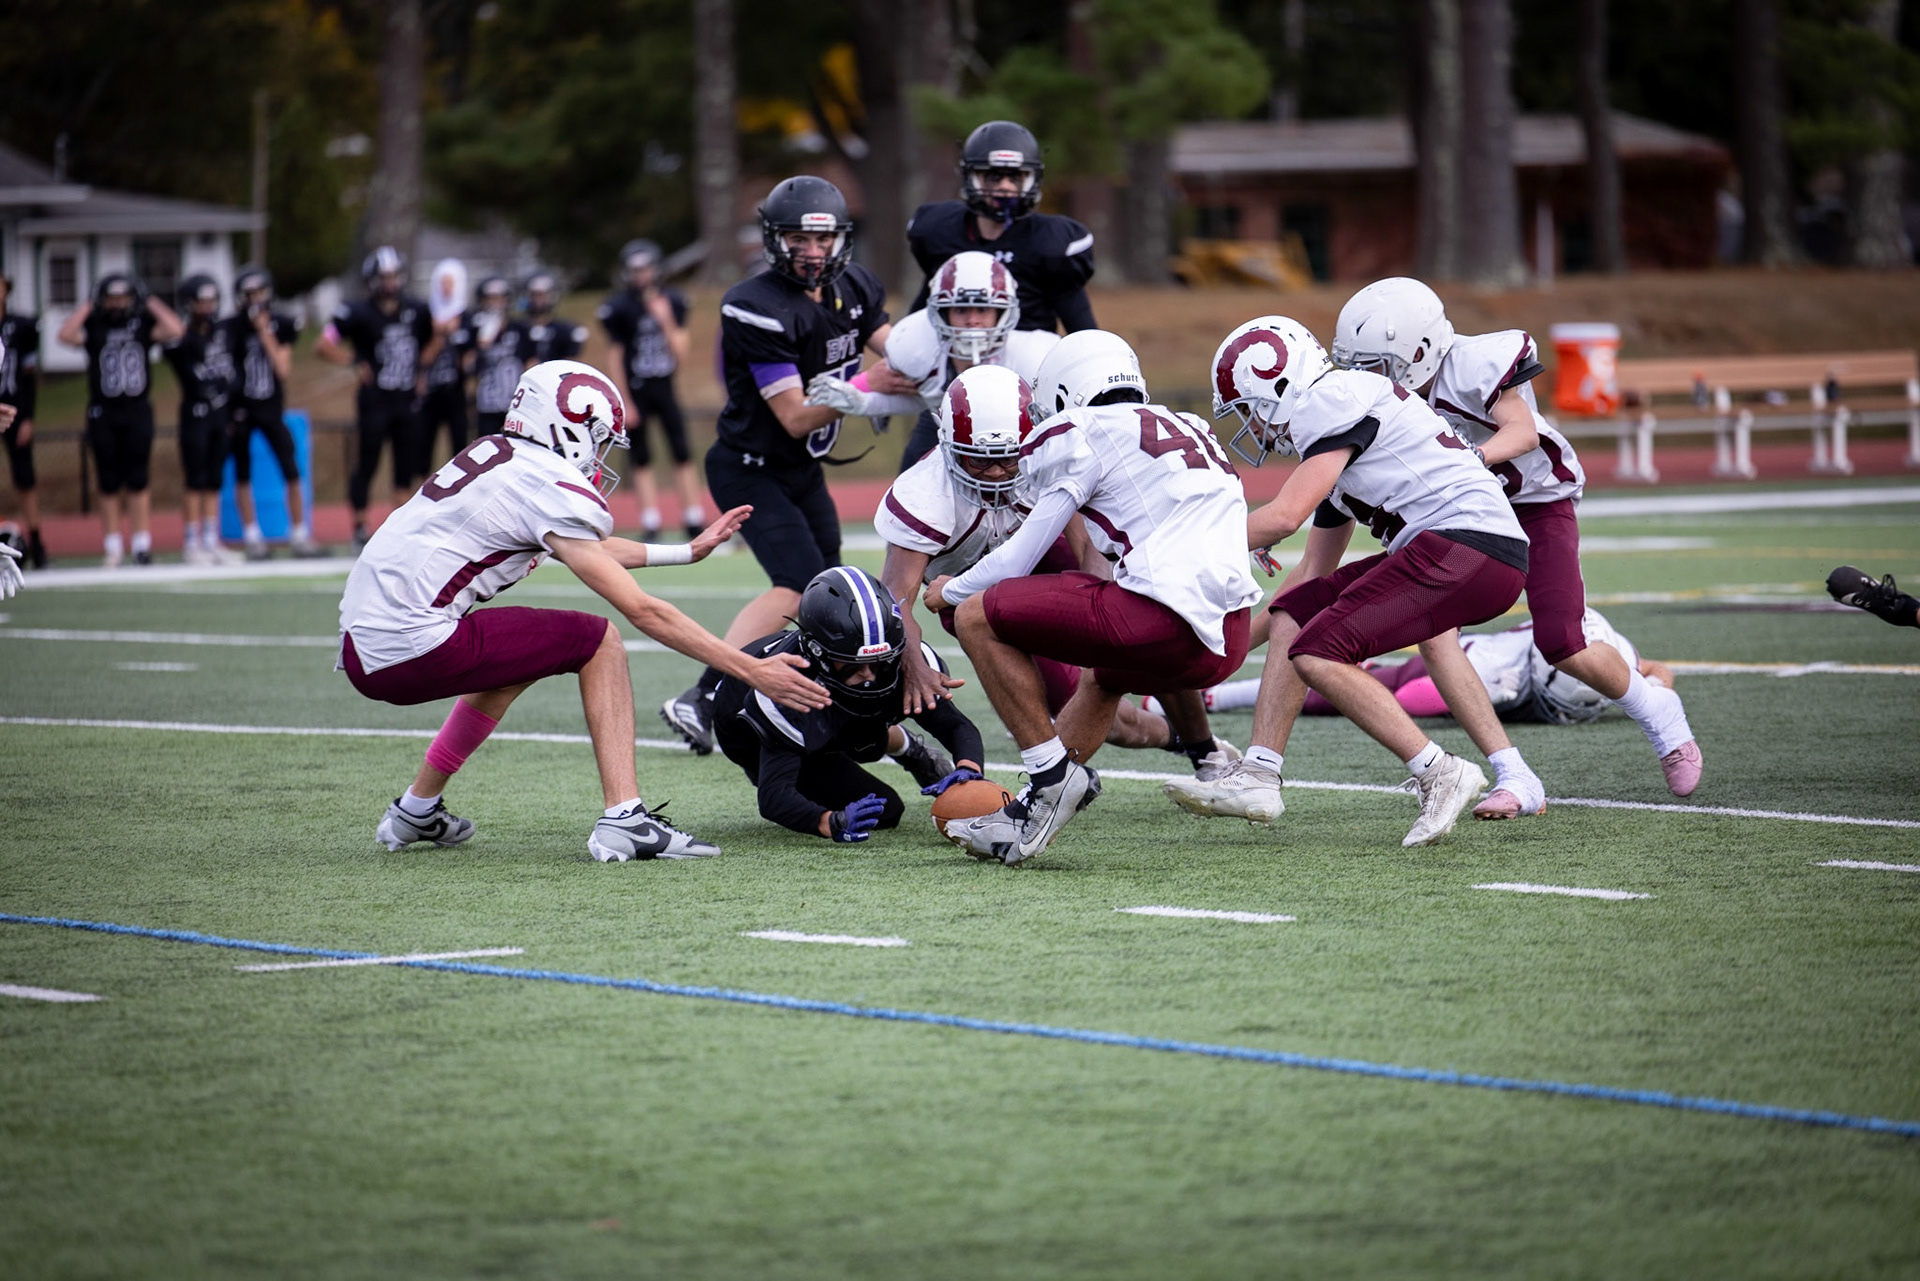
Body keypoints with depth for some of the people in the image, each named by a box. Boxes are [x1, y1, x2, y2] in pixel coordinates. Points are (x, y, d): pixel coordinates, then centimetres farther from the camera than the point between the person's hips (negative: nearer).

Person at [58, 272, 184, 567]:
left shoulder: (143, 324, 4)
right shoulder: (93, 326, 1)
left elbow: (175, 330, -10)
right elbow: (66, 335, -18)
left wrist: (150, 303, -3)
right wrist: (87, 307, -8)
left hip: (138, 410, 0)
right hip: (103, 413, 0)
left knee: (137, 481, 2)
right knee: (109, 484, 4)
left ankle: (142, 543, 7)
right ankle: (114, 546, 10)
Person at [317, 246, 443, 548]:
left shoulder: (416, 310, 6)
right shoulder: (358, 313, -9)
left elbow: (434, 341, 22)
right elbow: (323, 346, -8)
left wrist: (419, 368, 9)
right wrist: (356, 362, -11)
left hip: (407, 399, 5)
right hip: (375, 400, -5)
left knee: (407, 466, 6)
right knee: (367, 464, -3)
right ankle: (359, 528, 7)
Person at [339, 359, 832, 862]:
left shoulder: (495, 455, 17)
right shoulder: (553, 488, -8)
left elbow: (588, 550, 32)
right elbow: (641, 610, -10)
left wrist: (687, 552, 37)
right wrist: (752, 671, -7)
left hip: (361, 648, 9)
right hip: (410, 650, -9)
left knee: (512, 658, 33)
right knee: (598, 641, 1)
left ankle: (416, 811, 37)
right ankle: (624, 818, -6)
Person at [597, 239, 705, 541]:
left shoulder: (672, 302, 1)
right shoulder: (619, 307, -7)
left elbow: (680, 354, 0)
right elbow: (614, 358, -5)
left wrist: (666, 321, -13)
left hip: (664, 388, 3)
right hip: (635, 390, -3)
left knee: (682, 455, 0)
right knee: (642, 459, 0)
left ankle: (695, 524, 5)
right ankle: (650, 526, 1)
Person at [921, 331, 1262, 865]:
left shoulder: (1085, 434, 4)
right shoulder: (1186, 428, 27)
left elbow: (1018, 560, 8)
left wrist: (950, 591, 28)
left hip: (1167, 623, -8)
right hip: (1227, 643, 8)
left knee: (977, 618, 1)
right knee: (1105, 675, 38)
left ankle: (1053, 775, 0)